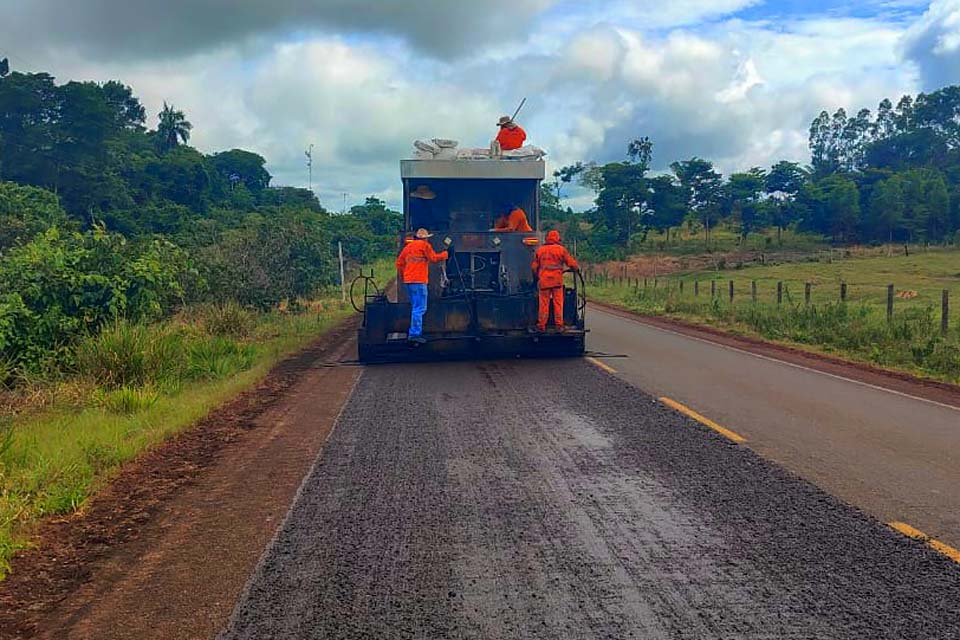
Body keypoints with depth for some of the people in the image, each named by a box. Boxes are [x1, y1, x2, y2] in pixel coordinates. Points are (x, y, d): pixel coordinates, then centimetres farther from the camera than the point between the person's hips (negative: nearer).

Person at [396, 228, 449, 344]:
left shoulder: (408, 246, 17)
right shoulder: (424, 245, -3)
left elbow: (399, 263, 16)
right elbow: (433, 258, -6)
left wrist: (403, 275, 25)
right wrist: (444, 254, 10)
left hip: (408, 281, 8)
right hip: (419, 281, -8)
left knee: (415, 307, 18)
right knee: (420, 308, -8)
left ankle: (414, 332, 21)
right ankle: (415, 333, -14)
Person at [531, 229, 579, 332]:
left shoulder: (540, 250, 10)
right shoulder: (561, 249, 2)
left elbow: (534, 268, 12)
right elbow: (571, 263, 2)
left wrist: (537, 278, 26)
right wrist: (577, 268, 22)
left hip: (544, 281, 2)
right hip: (557, 280, -2)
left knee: (544, 304, 4)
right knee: (558, 304, 2)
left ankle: (541, 326, 5)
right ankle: (559, 325, 2)